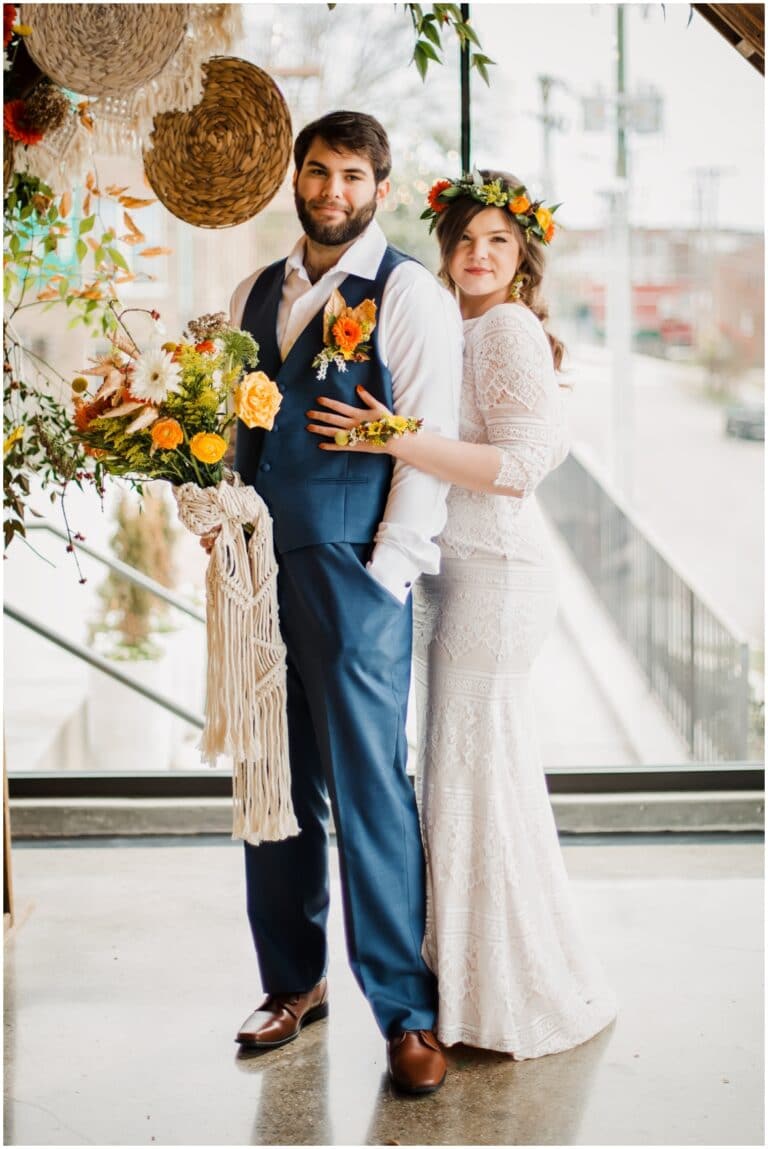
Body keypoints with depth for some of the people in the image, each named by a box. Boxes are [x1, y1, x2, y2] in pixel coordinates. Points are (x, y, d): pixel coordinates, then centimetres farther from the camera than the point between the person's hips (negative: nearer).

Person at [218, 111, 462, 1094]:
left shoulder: (409, 294, -2)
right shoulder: (255, 294, 16)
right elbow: (227, 425, 18)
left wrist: (388, 571, -13)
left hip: (355, 570, -5)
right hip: (260, 569, 6)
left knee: (369, 788, -5)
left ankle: (406, 1012, 6)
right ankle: (293, 982, 25)